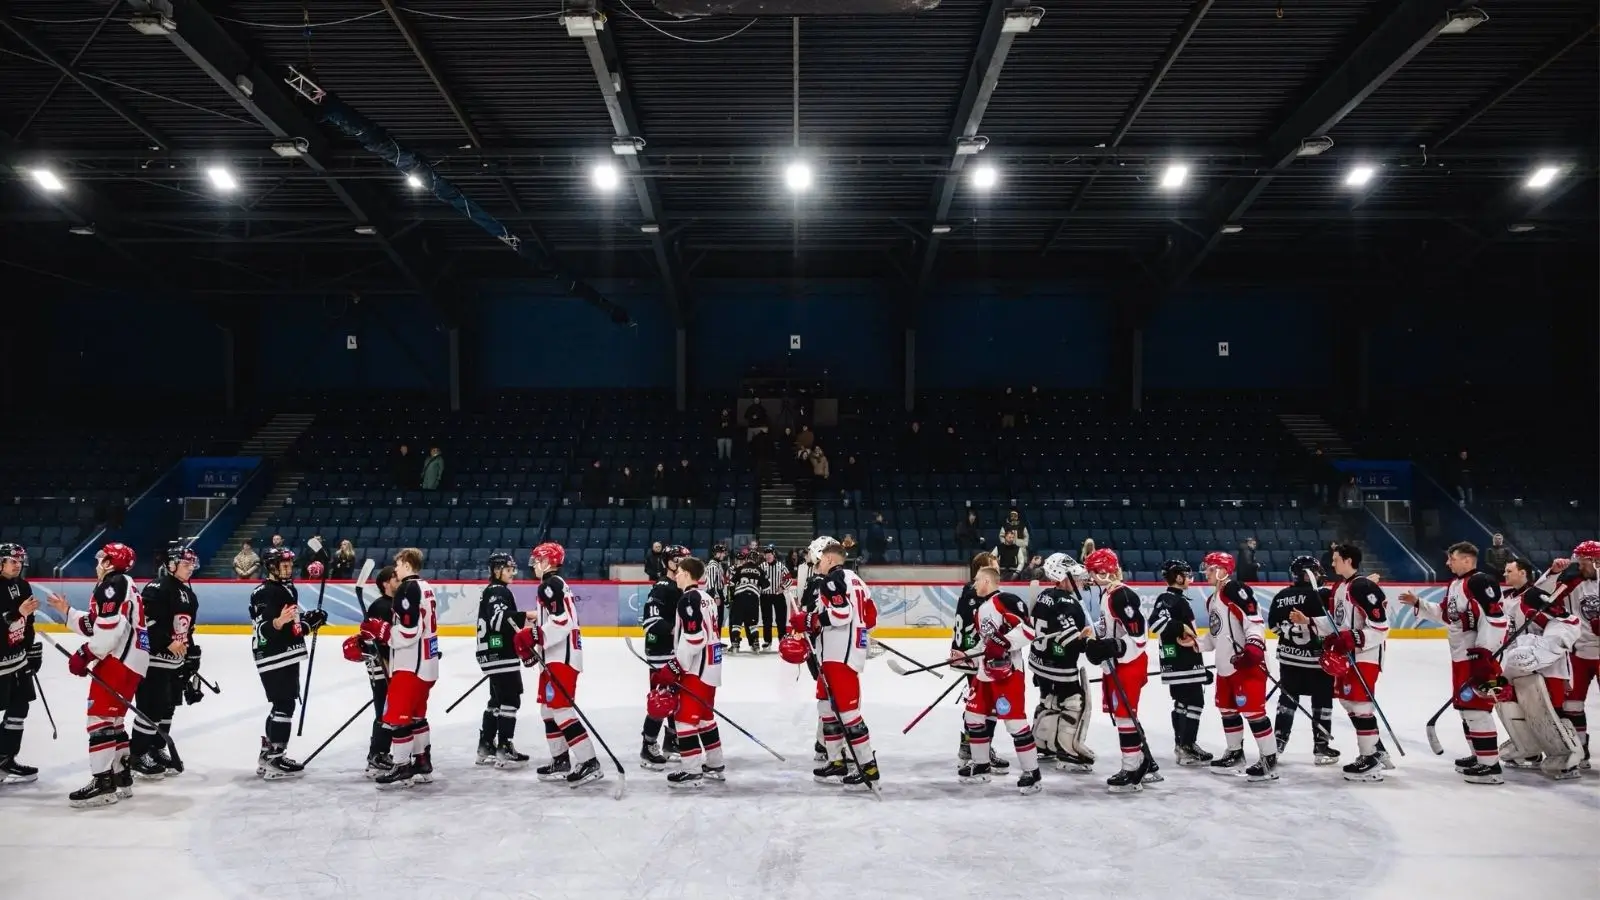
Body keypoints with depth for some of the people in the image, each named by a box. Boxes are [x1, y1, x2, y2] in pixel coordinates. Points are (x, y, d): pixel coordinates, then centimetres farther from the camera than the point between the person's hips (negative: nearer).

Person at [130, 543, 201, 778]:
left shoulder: (188, 594, 14)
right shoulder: (156, 589, -15)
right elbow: (142, 621, -23)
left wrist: (192, 657, 20)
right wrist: (167, 642, -24)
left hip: (175, 661, 9)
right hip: (152, 659, -9)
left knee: (167, 708, 14)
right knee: (151, 708, -6)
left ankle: (157, 750, 25)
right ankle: (137, 755, 5)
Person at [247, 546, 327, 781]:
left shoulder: (289, 589, 14)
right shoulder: (264, 593, -16)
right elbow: (263, 631, -24)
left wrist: (310, 620, 10)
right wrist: (278, 622, -42)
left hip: (288, 658, 10)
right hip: (273, 660, -10)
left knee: (283, 706, 15)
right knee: (284, 706, -10)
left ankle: (267, 754, 24)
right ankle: (273, 759, -6)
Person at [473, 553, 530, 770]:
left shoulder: (492, 591, 20)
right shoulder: (498, 591, -13)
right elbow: (500, 618, -31)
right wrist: (525, 617, -41)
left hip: (495, 654, 11)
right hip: (501, 655, -11)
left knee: (497, 700, 15)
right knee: (509, 700, -9)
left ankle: (486, 747, 21)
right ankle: (504, 749, -9)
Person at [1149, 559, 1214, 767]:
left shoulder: (1179, 599, 16)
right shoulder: (1168, 599, -16)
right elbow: (1156, 622, -33)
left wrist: (1201, 666, 24)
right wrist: (1181, 627, -27)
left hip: (1184, 662, 10)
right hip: (1180, 663, -10)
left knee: (1183, 702, 15)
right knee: (1194, 702, -8)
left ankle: (1183, 745, 22)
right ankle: (1187, 747, -4)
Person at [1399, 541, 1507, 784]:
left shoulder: (1480, 582, -18)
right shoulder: (1454, 584, 14)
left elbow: (1495, 618, -25)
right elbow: (1445, 614, 25)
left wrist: (1483, 653, -25)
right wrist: (1418, 603, 17)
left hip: (1478, 657, -11)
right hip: (1460, 656, 11)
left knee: (1476, 708, -10)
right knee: (1464, 705, 18)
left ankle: (1490, 765, -6)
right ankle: (1478, 755, 29)